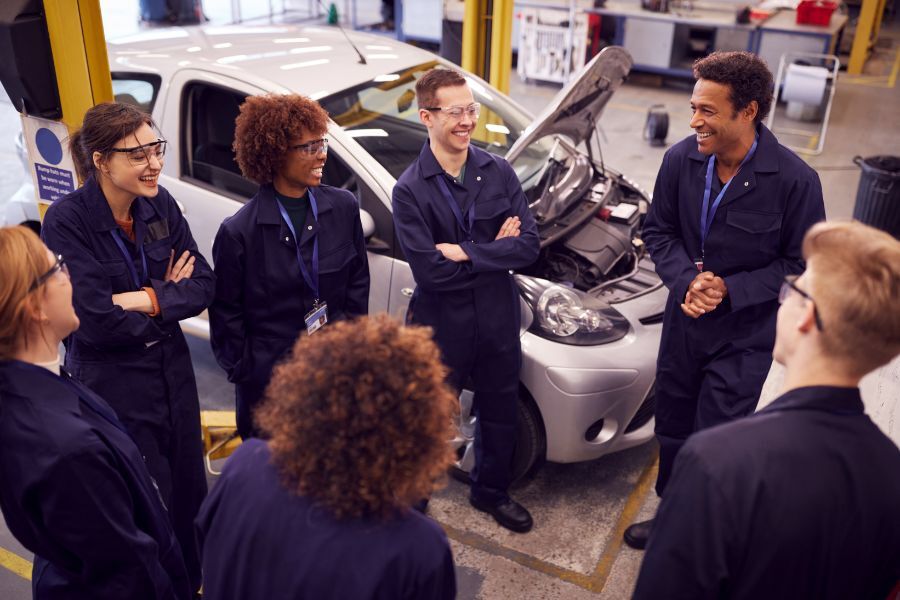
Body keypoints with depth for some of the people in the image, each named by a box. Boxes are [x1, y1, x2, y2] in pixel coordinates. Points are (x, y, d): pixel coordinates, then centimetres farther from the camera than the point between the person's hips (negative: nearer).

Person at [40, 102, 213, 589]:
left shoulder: (160, 204, -4)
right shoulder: (66, 221, -19)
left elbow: (203, 285, -5)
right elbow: (96, 319, -23)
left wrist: (141, 299, -19)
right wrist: (168, 296, -12)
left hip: (172, 370, 5)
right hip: (111, 383, -5)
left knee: (189, 490, 18)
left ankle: (192, 580, 42)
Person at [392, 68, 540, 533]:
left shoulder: (498, 172, -4)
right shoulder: (410, 190, -16)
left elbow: (529, 246, -11)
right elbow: (430, 272, -24)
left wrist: (465, 252, -20)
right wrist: (493, 251, -16)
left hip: (498, 320, 4)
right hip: (440, 325, -4)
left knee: (499, 413, 22)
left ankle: (492, 492, 47)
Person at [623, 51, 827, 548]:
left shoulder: (794, 181, -20)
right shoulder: (681, 159, -10)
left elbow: (801, 265, -11)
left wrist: (730, 291, -21)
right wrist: (686, 279, -15)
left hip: (744, 336, -4)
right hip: (682, 321, 4)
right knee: (672, 432, 19)